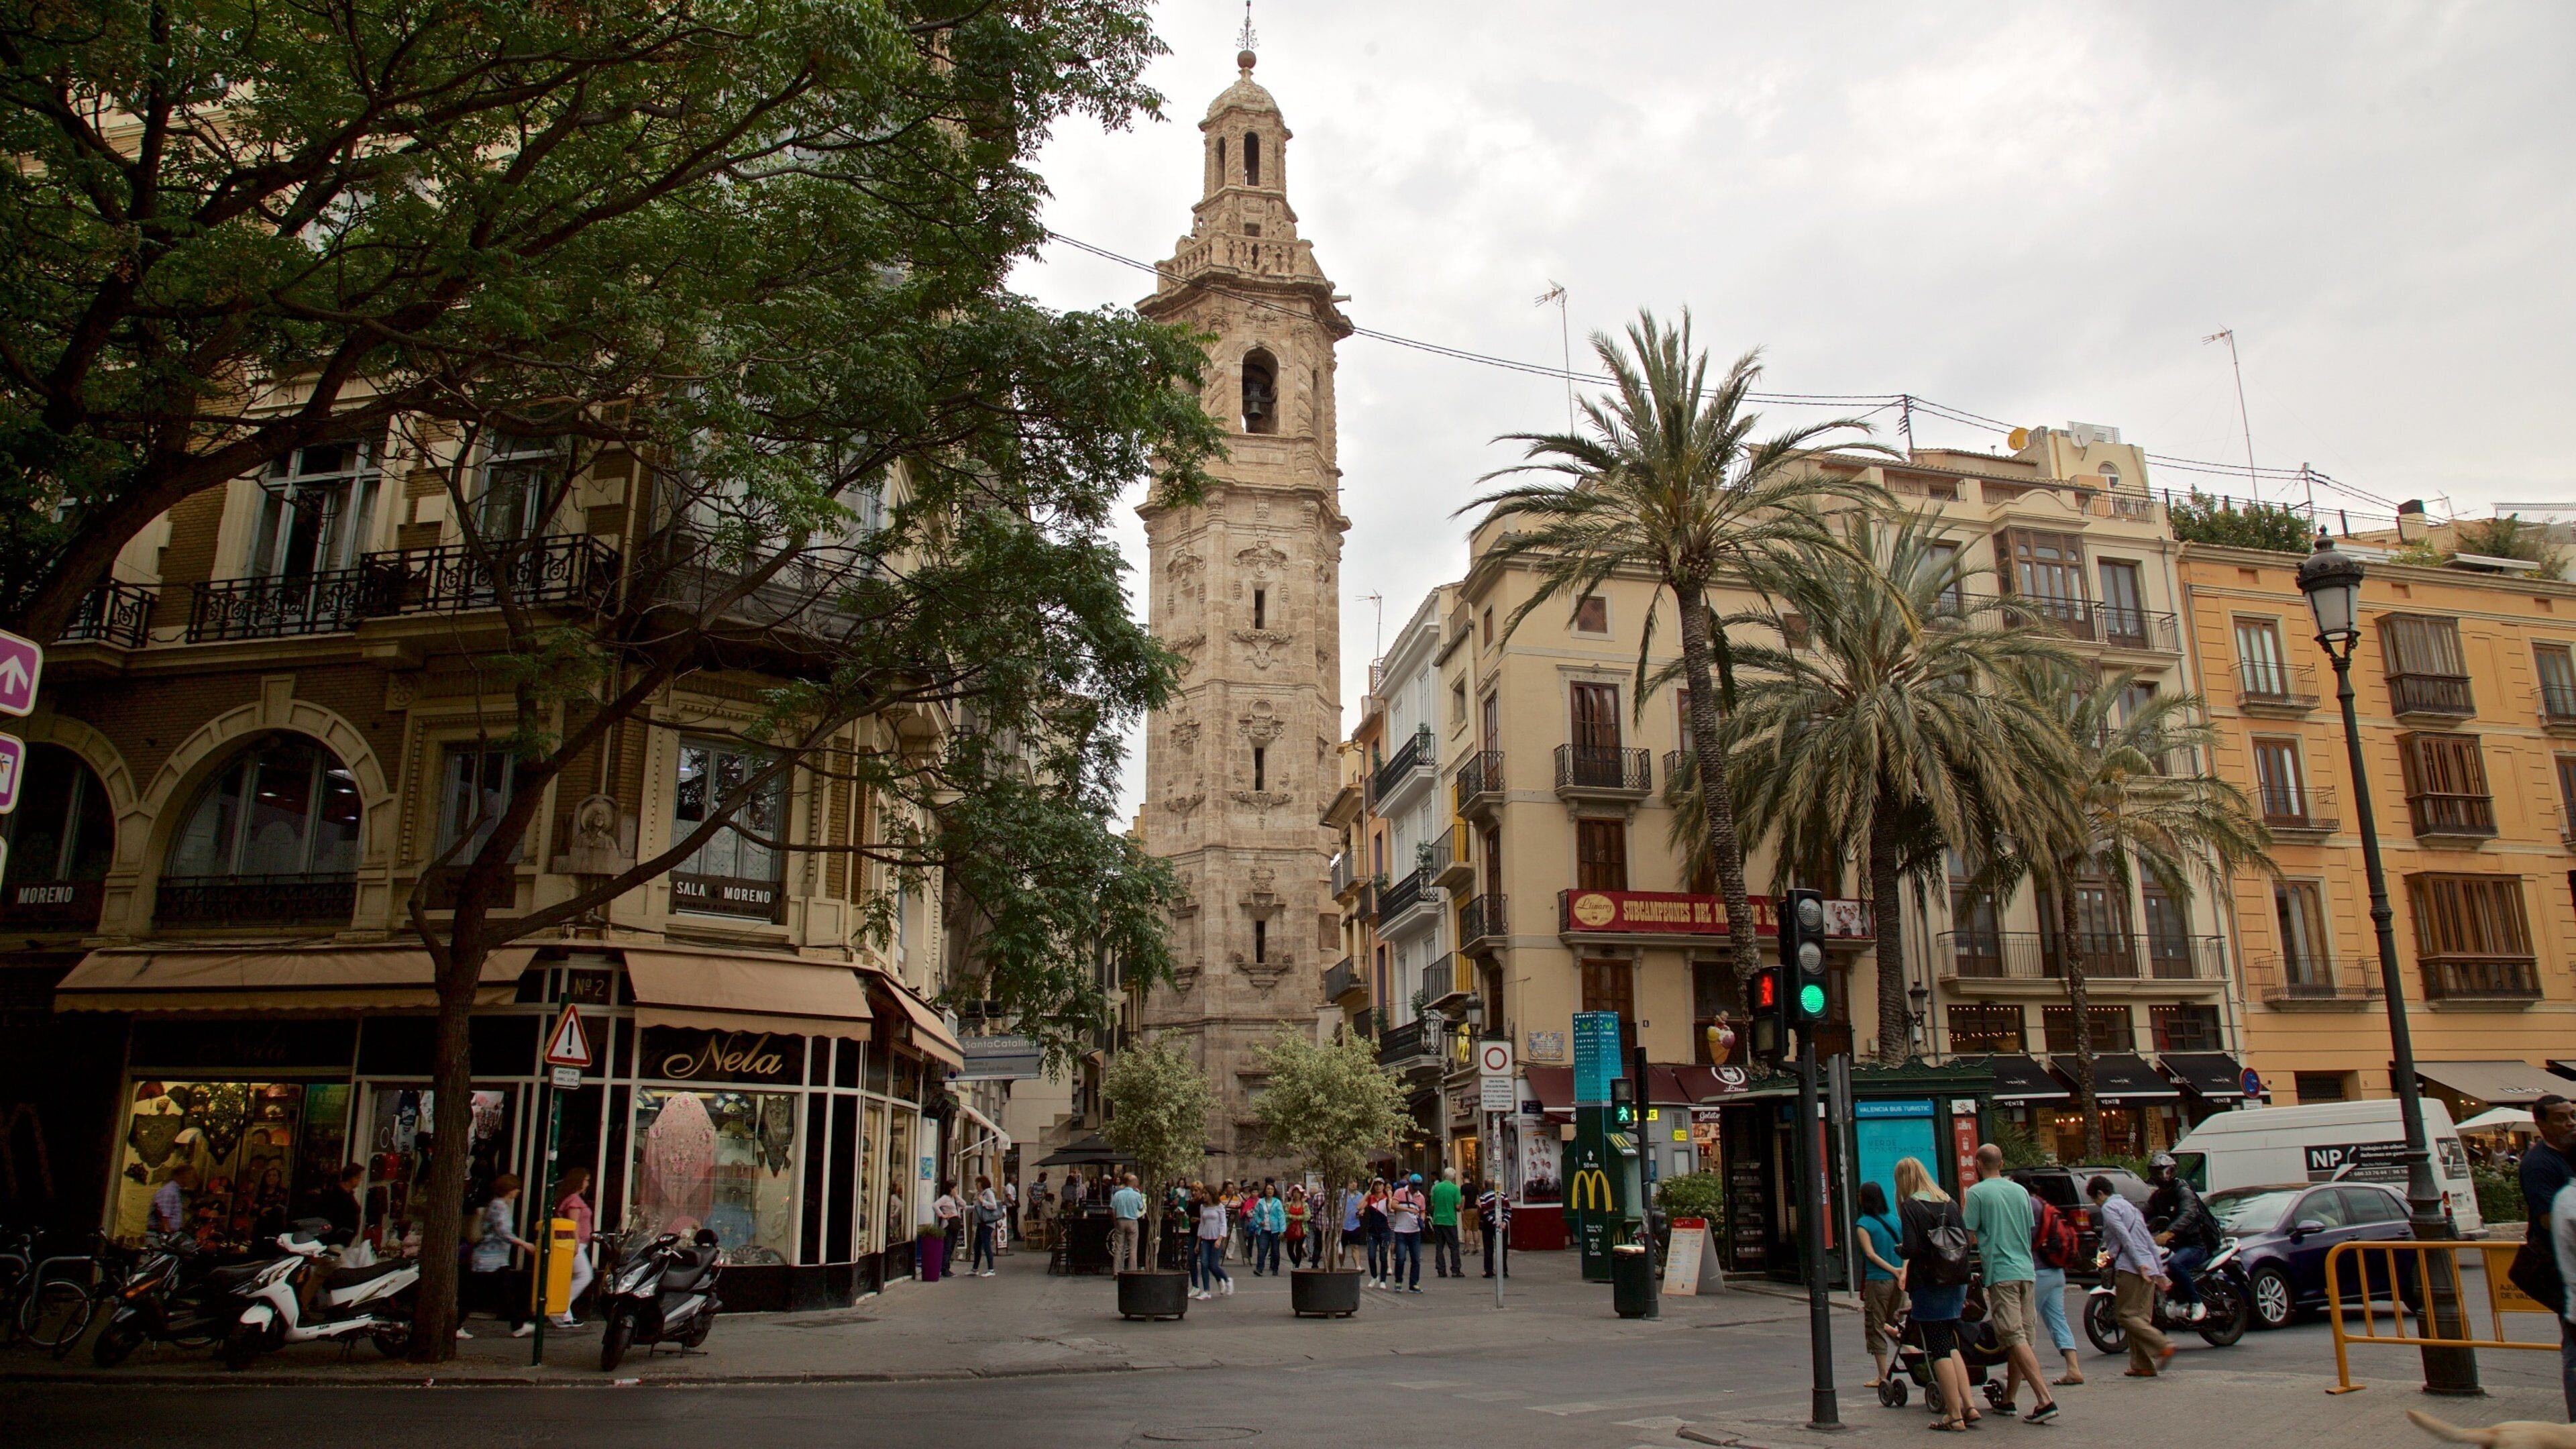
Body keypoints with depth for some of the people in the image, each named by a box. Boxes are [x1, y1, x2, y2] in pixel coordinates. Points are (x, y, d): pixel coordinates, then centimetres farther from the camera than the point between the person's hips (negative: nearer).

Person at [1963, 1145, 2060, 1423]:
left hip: (2001, 1273, -7)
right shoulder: (2020, 1191, 12)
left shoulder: (1977, 1192, -6)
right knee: (2020, 1336, 11)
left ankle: (2045, 1400, -19)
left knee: (2015, 1338, -9)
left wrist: (1964, 1213, 12)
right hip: (2027, 1271, 7)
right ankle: (2008, 1399, 20)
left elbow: (1969, 1236, -6)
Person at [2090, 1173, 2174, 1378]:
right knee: (2141, 1318, 8)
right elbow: (2150, 1241, 23)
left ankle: (2163, 1346, -21)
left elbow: (2125, 1237, -16)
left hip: (2130, 1269, -9)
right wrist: (2159, 1271, 22)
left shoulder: (2109, 1208, -2)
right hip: (2148, 1269, 9)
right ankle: (2143, 1365, 6)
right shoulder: (2130, 1206, 25)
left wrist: (2139, 1264, -20)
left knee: (2128, 1315, -7)